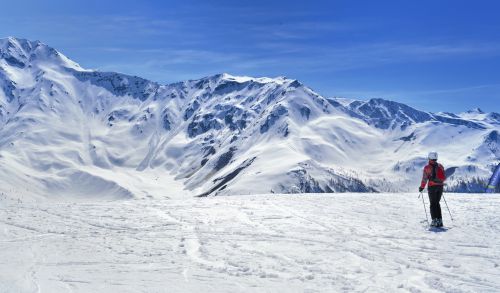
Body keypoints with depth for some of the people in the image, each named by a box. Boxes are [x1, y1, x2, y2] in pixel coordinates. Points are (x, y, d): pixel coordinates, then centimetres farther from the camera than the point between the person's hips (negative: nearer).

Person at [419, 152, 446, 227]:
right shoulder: (440, 166, 7)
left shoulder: (427, 167, -7)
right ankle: (439, 220, 11)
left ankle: (434, 220, -5)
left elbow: (424, 178, -9)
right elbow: (444, 177, 11)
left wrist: (422, 187, 1)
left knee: (433, 204, 2)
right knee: (437, 203, 14)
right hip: (440, 186, 4)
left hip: (432, 187, -4)